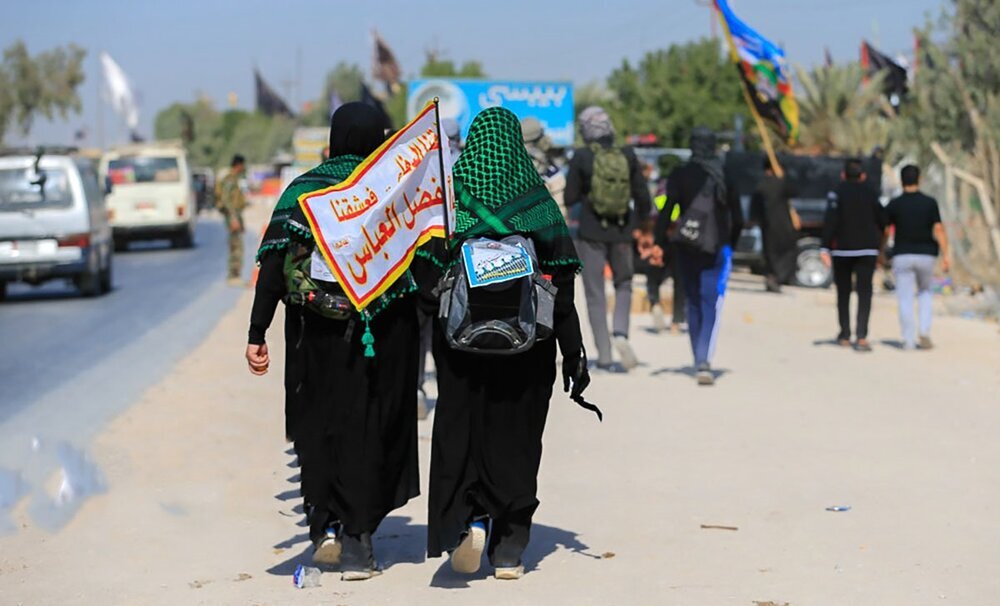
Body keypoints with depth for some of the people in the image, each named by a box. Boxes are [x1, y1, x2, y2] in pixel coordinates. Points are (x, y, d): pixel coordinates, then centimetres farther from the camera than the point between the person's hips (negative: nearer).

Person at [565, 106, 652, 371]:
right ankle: (620, 333, -5)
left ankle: (604, 355, 3)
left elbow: (570, 198, -5)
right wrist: (638, 225, 17)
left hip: (591, 233, -2)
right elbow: (642, 196, 2)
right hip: (622, 233, 2)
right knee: (623, 284, 20)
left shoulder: (581, 157, -9)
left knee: (595, 294, 5)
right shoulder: (628, 156, -2)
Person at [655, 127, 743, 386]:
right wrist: (731, 243, 17)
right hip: (718, 248, -1)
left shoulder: (679, 175, -5)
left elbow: (666, 212, -11)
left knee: (694, 303, 15)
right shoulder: (726, 174, 0)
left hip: (687, 248, 1)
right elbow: (737, 217, 4)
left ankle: (698, 360, 23)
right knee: (712, 304, -4)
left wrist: (660, 243, -9)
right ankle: (704, 361, -22)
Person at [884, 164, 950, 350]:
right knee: (925, 291, 21)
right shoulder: (930, 203, -2)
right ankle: (924, 331, 4)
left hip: (902, 256, -1)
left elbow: (884, 232, -1)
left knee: (905, 298, 3)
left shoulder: (894, 205, -3)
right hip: (926, 255, 1)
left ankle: (909, 340, -3)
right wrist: (945, 256, -8)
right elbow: (939, 230, -9)